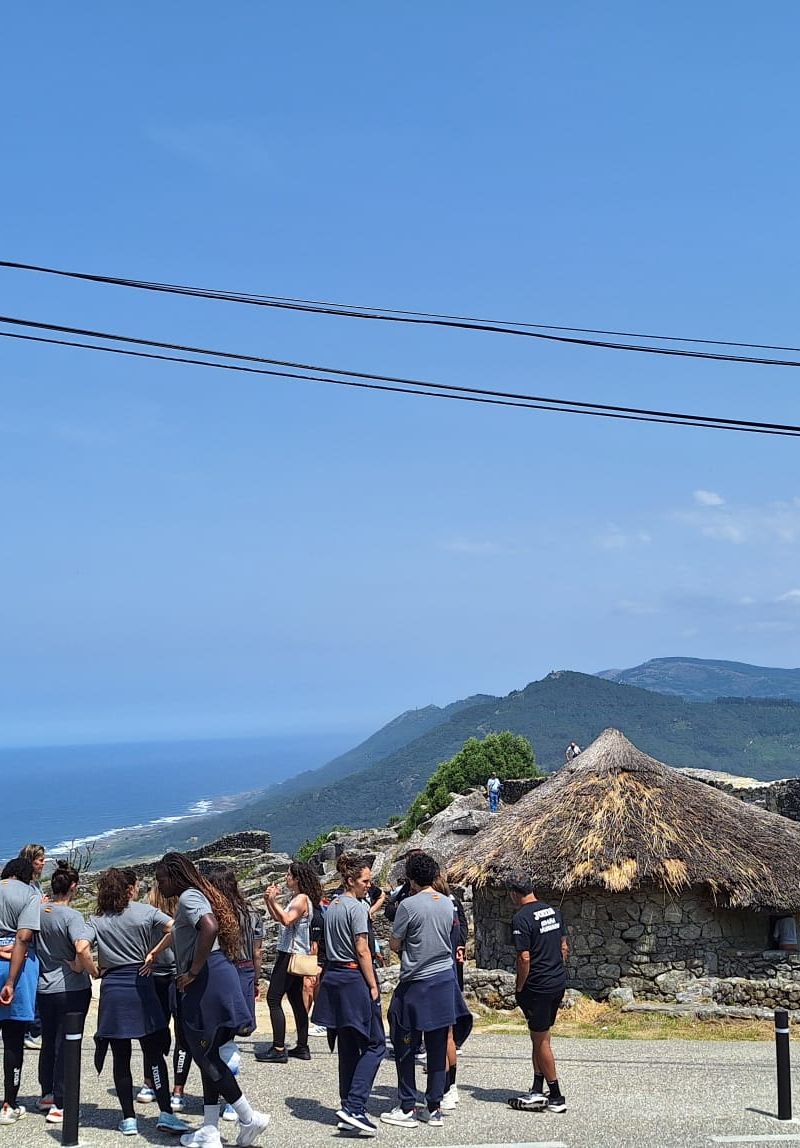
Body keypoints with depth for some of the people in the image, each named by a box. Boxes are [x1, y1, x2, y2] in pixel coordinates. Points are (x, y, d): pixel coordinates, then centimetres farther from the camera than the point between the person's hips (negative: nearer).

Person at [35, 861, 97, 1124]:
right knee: (66, 1045, 1)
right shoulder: (71, 916, -19)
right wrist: (92, 970, -17)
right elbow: (82, 949, -32)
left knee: (48, 1041, 20)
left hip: (44, 986, 6)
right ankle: (59, 1106, 3)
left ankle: (47, 1094, 33)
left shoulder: (39, 910, -2)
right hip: (72, 988, -6)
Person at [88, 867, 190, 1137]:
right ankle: (166, 1114, -2)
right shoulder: (145, 911, 0)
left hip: (112, 988, 1)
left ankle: (128, 1119, 8)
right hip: (141, 984, 0)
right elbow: (175, 929, -13)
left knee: (120, 1057, 7)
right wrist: (152, 955, -5)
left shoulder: (96, 920, 2)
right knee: (154, 1052, 4)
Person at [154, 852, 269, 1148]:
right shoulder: (196, 895, 20)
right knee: (208, 1056, 12)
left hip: (207, 982, -10)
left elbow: (210, 927, -30)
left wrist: (193, 972, -23)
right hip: (213, 980, 10)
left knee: (206, 1056, -3)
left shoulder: (188, 897, -11)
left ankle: (250, 1118, 2)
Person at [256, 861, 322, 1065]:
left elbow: (287, 919, -29)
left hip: (292, 955, -10)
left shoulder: (302, 898, -14)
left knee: (273, 999, -10)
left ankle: (278, 1049, -13)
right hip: (295, 955, 10)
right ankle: (302, 1047, 17)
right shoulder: (297, 898, 16)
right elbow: (277, 918, 22)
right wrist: (269, 901, 9)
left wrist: (273, 901, -24)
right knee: (296, 1000, 13)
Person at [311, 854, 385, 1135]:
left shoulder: (332, 906, 14)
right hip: (355, 978, -9)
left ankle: (349, 1113, 14)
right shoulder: (358, 907, -12)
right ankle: (354, 1108, -14)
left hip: (333, 977, 9)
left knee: (348, 1048, 12)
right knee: (375, 1045, -4)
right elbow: (362, 950, -16)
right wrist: (373, 986, -12)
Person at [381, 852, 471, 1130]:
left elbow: (395, 944, -7)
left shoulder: (409, 905, -14)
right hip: (445, 981, 6)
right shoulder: (447, 903, 3)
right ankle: (435, 1108, 14)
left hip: (416, 984, -6)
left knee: (405, 1047, 5)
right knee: (438, 1048, 10)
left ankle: (407, 1109, 8)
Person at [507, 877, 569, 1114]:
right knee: (539, 1038, 17)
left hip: (538, 986, -8)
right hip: (559, 982, 8)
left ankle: (556, 1097, 8)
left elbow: (524, 958, -19)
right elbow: (564, 947, 13)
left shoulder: (521, 919, -16)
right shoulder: (553, 911, 8)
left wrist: (519, 989, -8)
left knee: (541, 1041, 3)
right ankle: (537, 1091, 19)